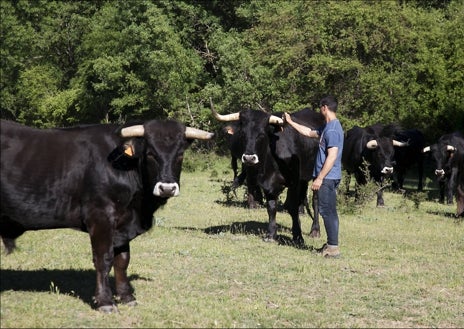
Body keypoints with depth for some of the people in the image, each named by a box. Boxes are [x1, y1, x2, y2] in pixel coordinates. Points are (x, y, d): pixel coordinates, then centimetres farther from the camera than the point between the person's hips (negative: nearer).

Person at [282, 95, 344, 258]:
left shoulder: (332, 129, -18)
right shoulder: (328, 127, 14)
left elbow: (332, 156, -23)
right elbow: (309, 132, 29)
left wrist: (319, 178, -22)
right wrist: (290, 122, 33)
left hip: (327, 178, -10)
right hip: (328, 177, 10)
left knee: (327, 211, -7)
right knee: (329, 211, 14)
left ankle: (333, 247, -5)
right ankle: (331, 244, 20)